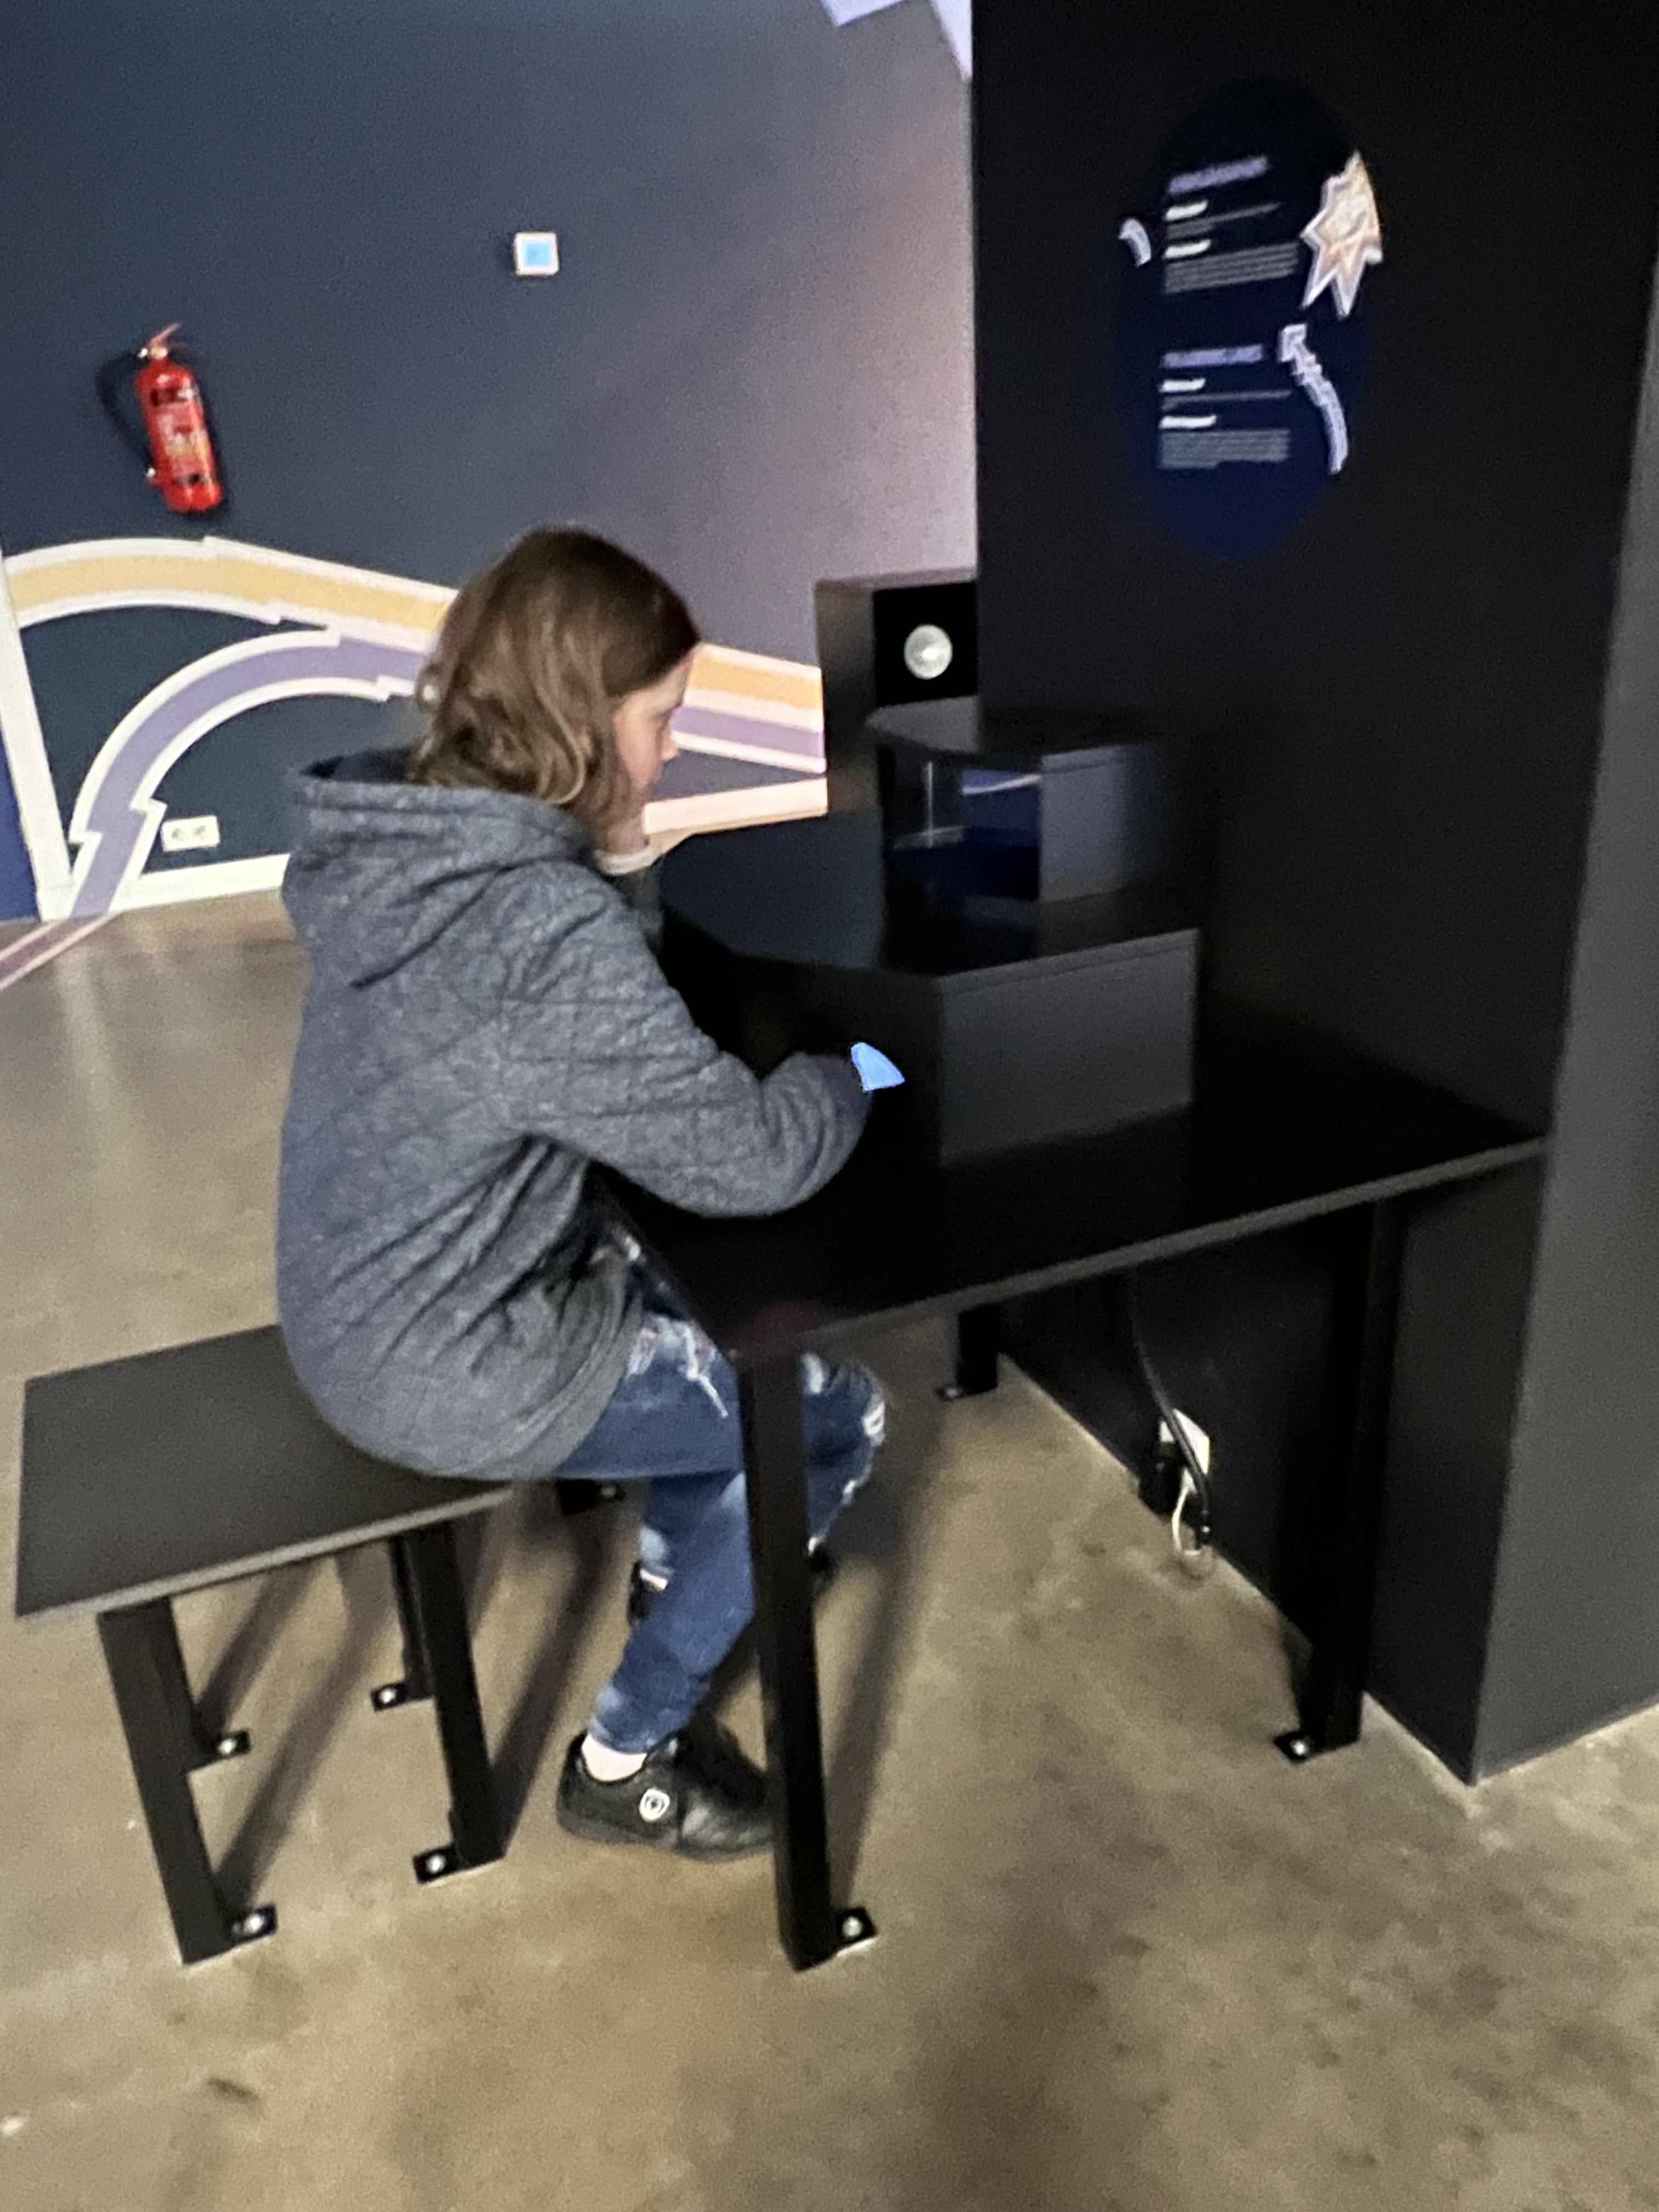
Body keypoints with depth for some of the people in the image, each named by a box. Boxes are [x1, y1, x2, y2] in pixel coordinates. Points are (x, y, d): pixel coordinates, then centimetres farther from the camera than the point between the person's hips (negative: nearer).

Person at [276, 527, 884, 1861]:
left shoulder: (402, 835, -2)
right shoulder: (540, 924, -31)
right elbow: (745, 1161, -23)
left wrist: (618, 866, 0)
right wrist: (850, 1074, -6)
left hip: (367, 1313, 9)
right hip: (449, 1369, -9)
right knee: (839, 1412, 6)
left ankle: (673, 1568, 45)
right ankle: (629, 1757, 19)